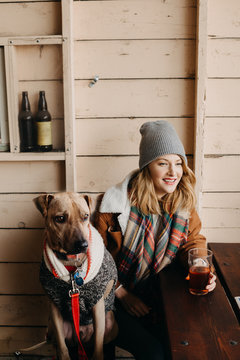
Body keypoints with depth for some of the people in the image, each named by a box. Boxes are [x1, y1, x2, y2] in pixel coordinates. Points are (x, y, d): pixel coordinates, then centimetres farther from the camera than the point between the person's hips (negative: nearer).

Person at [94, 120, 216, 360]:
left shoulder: (184, 202, -2)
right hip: (116, 298, -4)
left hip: (160, 295, 4)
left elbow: (193, 241, 7)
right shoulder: (118, 201, -16)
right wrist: (121, 293, -10)